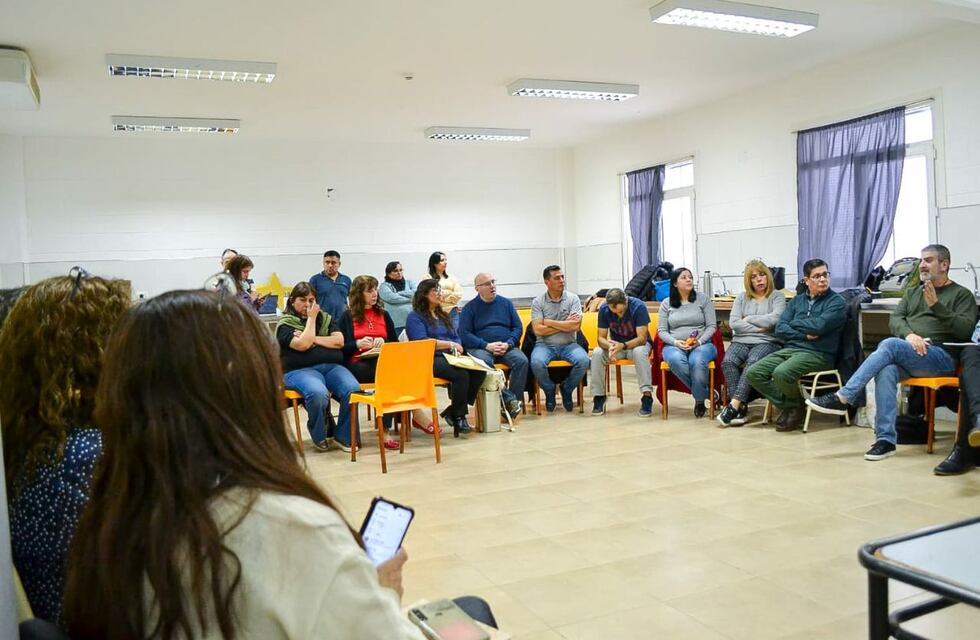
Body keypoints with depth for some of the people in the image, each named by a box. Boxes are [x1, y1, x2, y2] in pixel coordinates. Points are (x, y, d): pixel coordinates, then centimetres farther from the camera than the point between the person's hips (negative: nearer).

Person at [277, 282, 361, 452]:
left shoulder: (325, 318, 21)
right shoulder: (285, 324, 7)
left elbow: (339, 341, 7)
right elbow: (302, 345, -11)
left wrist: (314, 339, -3)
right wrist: (311, 318, -1)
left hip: (332, 366, 4)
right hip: (300, 370, -4)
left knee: (353, 390, -27)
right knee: (318, 393, -37)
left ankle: (345, 437, -9)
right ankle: (319, 437, -11)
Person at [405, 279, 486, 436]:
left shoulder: (443, 315, 26)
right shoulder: (415, 317, 2)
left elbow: (457, 338, 21)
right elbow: (422, 342, -12)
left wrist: (456, 349, -3)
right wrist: (450, 344, -8)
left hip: (450, 358, 7)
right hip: (429, 360, -7)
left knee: (479, 371, -20)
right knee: (461, 374, -34)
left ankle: (453, 411, -12)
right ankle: (459, 417, -18)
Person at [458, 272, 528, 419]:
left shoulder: (506, 303, 16)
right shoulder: (470, 307, 8)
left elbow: (518, 327, 11)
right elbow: (464, 334, -1)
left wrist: (508, 344, -8)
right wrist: (487, 346, -13)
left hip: (507, 347, 3)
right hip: (480, 347, -2)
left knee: (522, 360, -28)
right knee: (483, 363, -36)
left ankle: (513, 402, -23)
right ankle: (510, 399, -34)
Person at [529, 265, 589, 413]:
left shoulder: (573, 298, 2)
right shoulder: (538, 302, 0)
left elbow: (576, 326, -12)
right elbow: (538, 330, -11)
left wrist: (549, 322, -10)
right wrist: (565, 324, -9)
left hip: (568, 344, 1)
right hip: (545, 345, -1)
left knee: (583, 361, -29)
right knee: (537, 363, -33)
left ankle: (567, 390, 1)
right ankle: (549, 391, -1)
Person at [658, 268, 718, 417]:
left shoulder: (703, 299, 8)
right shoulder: (666, 303, 11)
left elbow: (712, 326, 3)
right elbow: (662, 331, 6)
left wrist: (699, 341, -15)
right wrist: (676, 342, -13)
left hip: (702, 344, -1)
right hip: (674, 346, 1)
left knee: (697, 361, -37)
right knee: (676, 361, -36)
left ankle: (699, 400, -15)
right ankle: (705, 392, -17)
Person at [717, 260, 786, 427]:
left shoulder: (777, 296, 11)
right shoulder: (742, 297, 19)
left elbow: (775, 319, -9)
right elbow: (733, 323, 4)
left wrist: (748, 319, 0)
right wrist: (758, 328, -5)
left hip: (767, 342, -3)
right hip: (741, 341, 3)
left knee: (753, 363, -36)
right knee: (728, 361, -30)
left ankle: (734, 405, -39)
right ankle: (741, 406, -31)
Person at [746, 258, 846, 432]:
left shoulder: (837, 302, 2)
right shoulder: (797, 301, 18)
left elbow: (819, 326, -16)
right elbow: (780, 329, 7)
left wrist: (795, 323, 2)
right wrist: (804, 335, -9)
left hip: (818, 354, -6)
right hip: (789, 349, 6)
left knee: (781, 373, -33)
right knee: (753, 373, -14)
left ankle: (796, 405, -1)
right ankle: (788, 405, 0)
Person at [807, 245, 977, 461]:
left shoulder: (962, 294, 11)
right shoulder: (912, 293, 26)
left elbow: (966, 330, -4)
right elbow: (895, 320, 11)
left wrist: (936, 306, -12)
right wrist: (909, 335, -11)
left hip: (941, 356, -4)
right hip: (906, 355, 4)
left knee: (890, 345, -32)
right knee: (886, 370, -32)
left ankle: (842, 398, -33)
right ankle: (885, 439, -35)